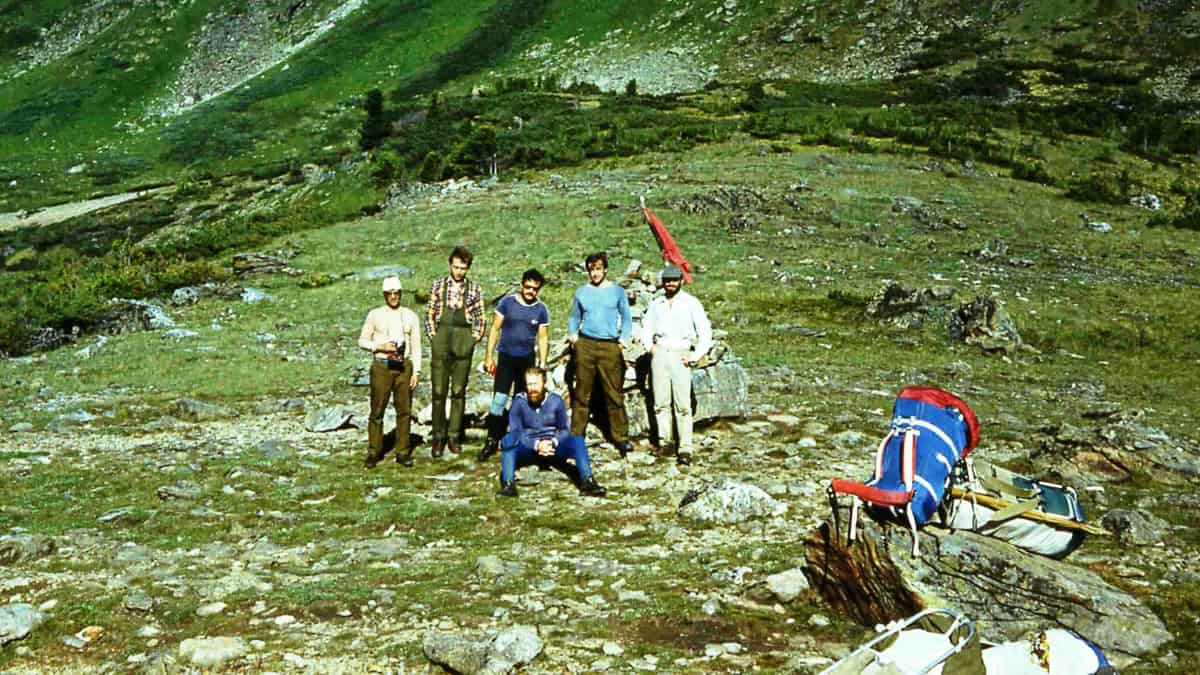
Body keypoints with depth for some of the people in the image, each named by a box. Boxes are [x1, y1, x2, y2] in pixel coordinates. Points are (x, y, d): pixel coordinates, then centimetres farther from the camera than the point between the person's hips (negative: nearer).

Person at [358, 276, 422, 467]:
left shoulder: (411, 316, 10)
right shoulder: (375, 315, 5)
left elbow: (416, 346, 10)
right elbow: (363, 341, 7)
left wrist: (416, 372, 2)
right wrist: (381, 346, -11)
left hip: (404, 367, 2)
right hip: (381, 367, -2)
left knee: (404, 410, 2)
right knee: (377, 411, -1)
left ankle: (403, 452, 10)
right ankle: (374, 452, 7)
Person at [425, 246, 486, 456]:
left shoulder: (475, 289, 5)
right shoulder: (438, 286, 6)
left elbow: (480, 320, 8)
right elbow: (429, 315, 7)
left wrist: (473, 340, -2)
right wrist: (433, 337, 0)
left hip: (463, 346, 0)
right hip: (441, 344, 0)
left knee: (459, 392, 4)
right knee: (438, 392, 0)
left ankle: (454, 436, 11)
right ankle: (438, 436, 8)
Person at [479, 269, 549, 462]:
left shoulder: (541, 310, 1)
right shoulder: (507, 302, -4)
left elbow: (543, 339, 5)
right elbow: (495, 329, -1)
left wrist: (542, 365, 1)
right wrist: (489, 356, -4)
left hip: (527, 359, 2)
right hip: (506, 357, -2)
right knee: (498, 400, -7)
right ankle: (492, 442, 1)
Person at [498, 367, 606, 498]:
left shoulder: (556, 401, 1)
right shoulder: (519, 401, -3)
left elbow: (564, 430, 4)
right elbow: (515, 431, -9)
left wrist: (553, 443, -18)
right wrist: (536, 445, -24)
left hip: (553, 448, 1)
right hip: (527, 449, -1)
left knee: (577, 439, -26)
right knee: (509, 440, -32)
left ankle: (587, 482, -33)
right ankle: (508, 484, -43)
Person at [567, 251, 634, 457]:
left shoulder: (617, 291, 9)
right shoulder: (582, 292, 13)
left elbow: (627, 319, 12)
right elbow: (574, 317, 21)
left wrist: (624, 340, -1)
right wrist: (572, 334, 5)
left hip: (610, 347, -1)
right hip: (585, 345, 1)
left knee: (615, 394, -4)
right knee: (582, 393, 2)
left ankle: (621, 437, -1)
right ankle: (576, 435, 7)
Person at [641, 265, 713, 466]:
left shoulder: (691, 303, 2)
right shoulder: (657, 303, 14)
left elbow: (705, 332, 1)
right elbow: (646, 326, 27)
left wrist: (695, 357, -5)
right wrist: (649, 346, 10)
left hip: (680, 355, -4)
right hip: (659, 354, 4)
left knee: (683, 404, -7)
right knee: (661, 402, 1)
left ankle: (685, 449, -8)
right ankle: (664, 440, 6)